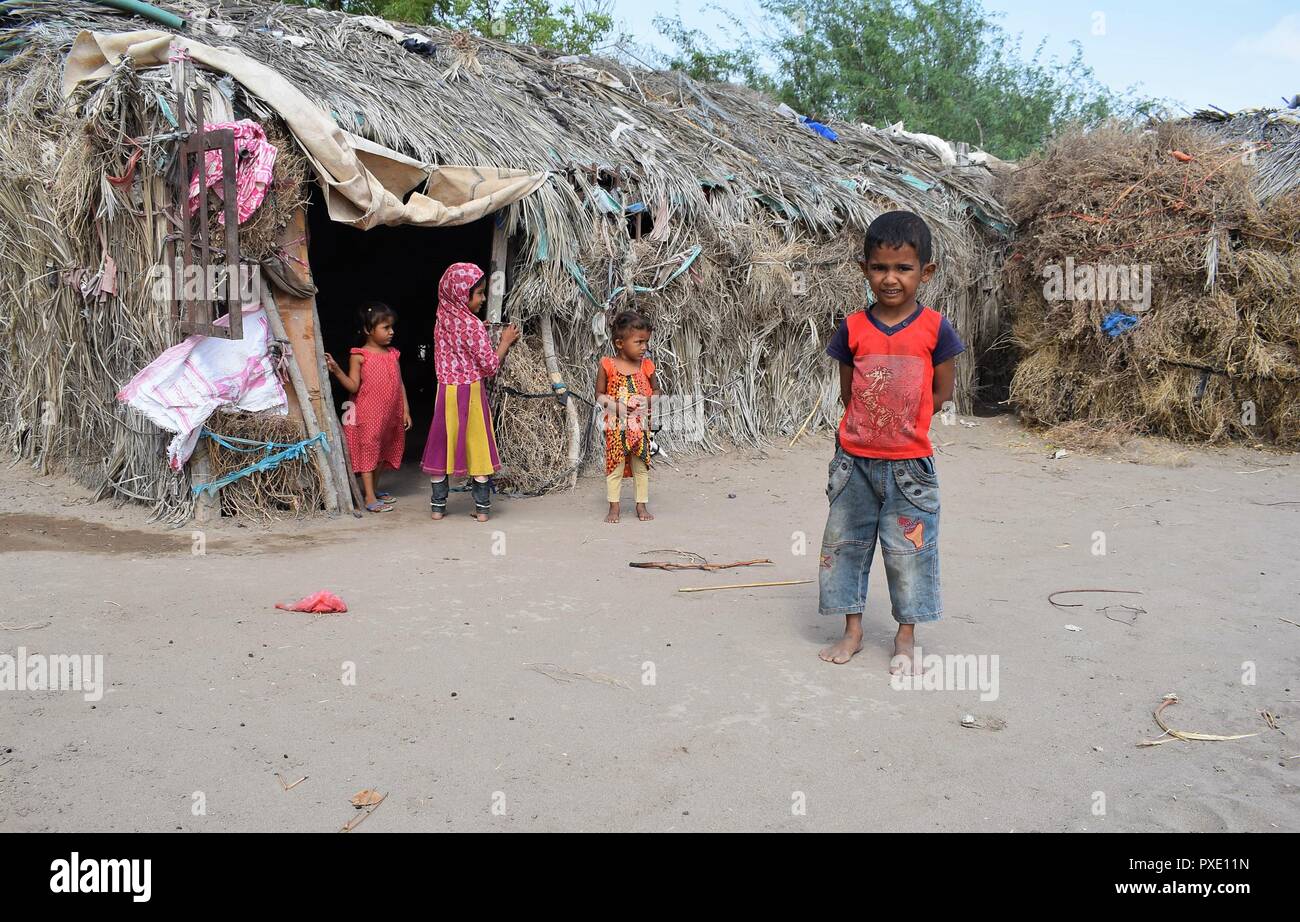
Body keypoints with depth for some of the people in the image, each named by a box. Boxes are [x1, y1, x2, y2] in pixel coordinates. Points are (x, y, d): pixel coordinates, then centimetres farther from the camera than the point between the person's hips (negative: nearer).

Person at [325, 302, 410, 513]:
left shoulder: (392, 354, 8)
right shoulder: (360, 356, -8)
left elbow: (400, 384, 11)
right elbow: (353, 386, -11)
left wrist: (406, 411, 7)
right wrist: (337, 370, -24)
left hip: (390, 414, 6)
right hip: (368, 414, -6)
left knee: (382, 451, 15)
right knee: (368, 449, -4)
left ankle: (374, 488, 29)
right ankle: (370, 498, -3)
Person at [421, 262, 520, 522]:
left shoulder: (442, 320, 4)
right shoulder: (473, 325, -14)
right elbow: (490, 366, -12)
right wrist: (505, 342, 0)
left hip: (446, 392, 5)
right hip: (471, 393, -5)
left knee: (443, 446, 10)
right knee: (477, 449, 5)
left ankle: (437, 506, 15)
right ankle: (482, 508, 9)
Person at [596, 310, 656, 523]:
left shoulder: (646, 366, 0)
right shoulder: (607, 365, -8)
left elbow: (655, 391, 12)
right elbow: (599, 395, -3)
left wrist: (648, 401, -9)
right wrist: (615, 406, -18)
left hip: (640, 425, 2)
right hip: (616, 425, -2)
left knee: (642, 465, 9)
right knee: (614, 465, 3)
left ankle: (642, 505, 19)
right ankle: (614, 507, 12)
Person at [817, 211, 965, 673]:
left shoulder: (935, 329, -6)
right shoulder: (853, 329, -1)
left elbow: (942, 392, 0)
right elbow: (847, 391, 7)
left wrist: (900, 425, 0)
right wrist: (867, 427, 0)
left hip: (909, 463, -2)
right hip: (854, 461, 2)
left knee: (909, 549, 5)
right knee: (845, 543, 9)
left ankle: (906, 637, 21)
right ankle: (852, 630, 24)